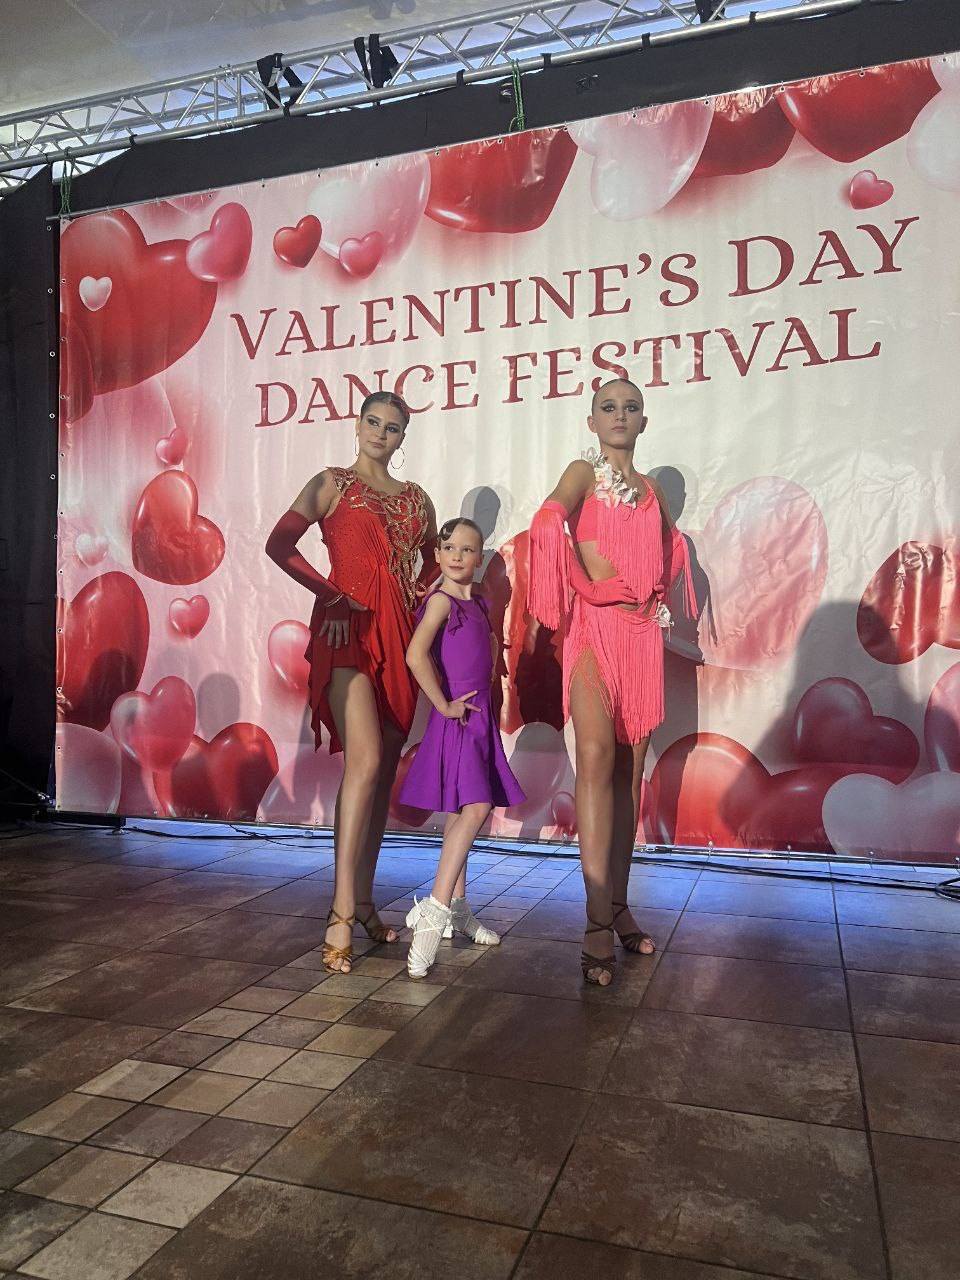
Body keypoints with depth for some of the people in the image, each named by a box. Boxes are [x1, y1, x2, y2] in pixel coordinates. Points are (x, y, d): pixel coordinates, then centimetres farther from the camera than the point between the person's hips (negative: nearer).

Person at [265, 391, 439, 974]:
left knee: (383, 771, 6)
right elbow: (279, 544, -4)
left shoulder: (415, 496, 20)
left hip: (399, 634, 6)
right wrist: (332, 594, -12)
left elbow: (437, 559, 29)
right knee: (365, 760, -20)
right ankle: (342, 912, -15)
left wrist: (419, 595, 9)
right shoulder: (333, 483, 6)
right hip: (348, 629, -5)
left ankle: (364, 899, 16)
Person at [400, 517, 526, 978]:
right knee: (475, 808, -19)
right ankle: (433, 913, -19)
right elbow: (416, 656, -26)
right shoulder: (441, 600, -12)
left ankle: (456, 908, 23)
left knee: (462, 812, 13)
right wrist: (444, 705, -18)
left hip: (479, 716, 8)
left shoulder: (477, 603, 13)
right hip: (456, 719, -8)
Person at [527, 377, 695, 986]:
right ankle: (599, 921, -20)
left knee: (630, 769, 5)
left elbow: (671, 544, 35)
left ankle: (619, 905, 14)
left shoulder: (651, 490, 19)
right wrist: (587, 578, -18)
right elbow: (550, 518, -17)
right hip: (594, 628, -5)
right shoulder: (584, 473, 4)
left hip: (644, 632, 6)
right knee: (597, 755, -20)